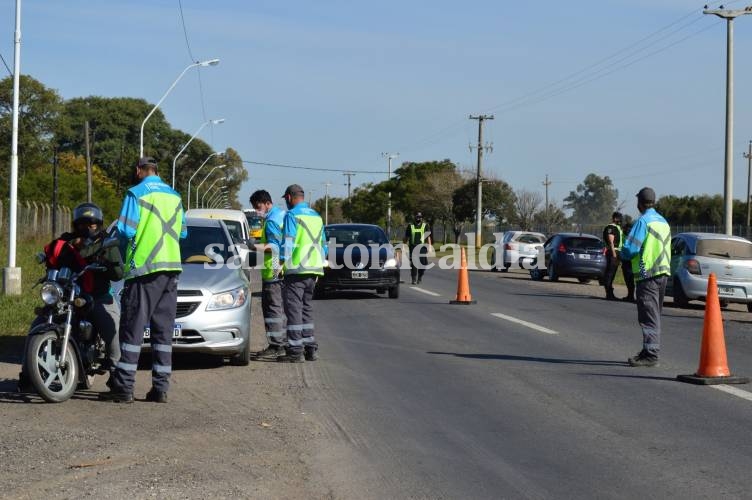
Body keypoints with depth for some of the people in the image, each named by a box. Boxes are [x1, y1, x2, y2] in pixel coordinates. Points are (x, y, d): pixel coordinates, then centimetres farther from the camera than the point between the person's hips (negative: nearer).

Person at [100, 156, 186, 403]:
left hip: (144, 267, -6)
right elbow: (182, 232, 17)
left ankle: (124, 387, -5)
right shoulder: (174, 196, 14)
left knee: (133, 328, -4)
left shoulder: (136, 193, -5)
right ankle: (160, 387, 5)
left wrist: (116, 242, 9)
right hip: (171, 267, 6)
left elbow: (125, 230, -11)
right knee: (163, 329, 7)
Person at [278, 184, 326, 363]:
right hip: (313, 269, 7)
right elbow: (322, 245, 20)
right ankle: (310, 348, 15)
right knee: (307, 308, 15)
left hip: (296, 269, -7)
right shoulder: (316, 216, 16)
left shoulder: (292, 215, -7)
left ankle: (295, 350, -7)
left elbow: (288, 243, -14)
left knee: (294, 308, -5)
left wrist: (281, 264, -10)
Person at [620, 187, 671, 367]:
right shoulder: (663, 222, 14)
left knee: (648, 317, -7)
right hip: (663, 272, 9)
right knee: (654, 315, 16)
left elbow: (630, 249, -19)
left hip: (647, 273, -9)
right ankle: (650, 350, 23)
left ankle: (650, 354, -8)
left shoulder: (643, 221, -12)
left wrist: (624, 255, 4)